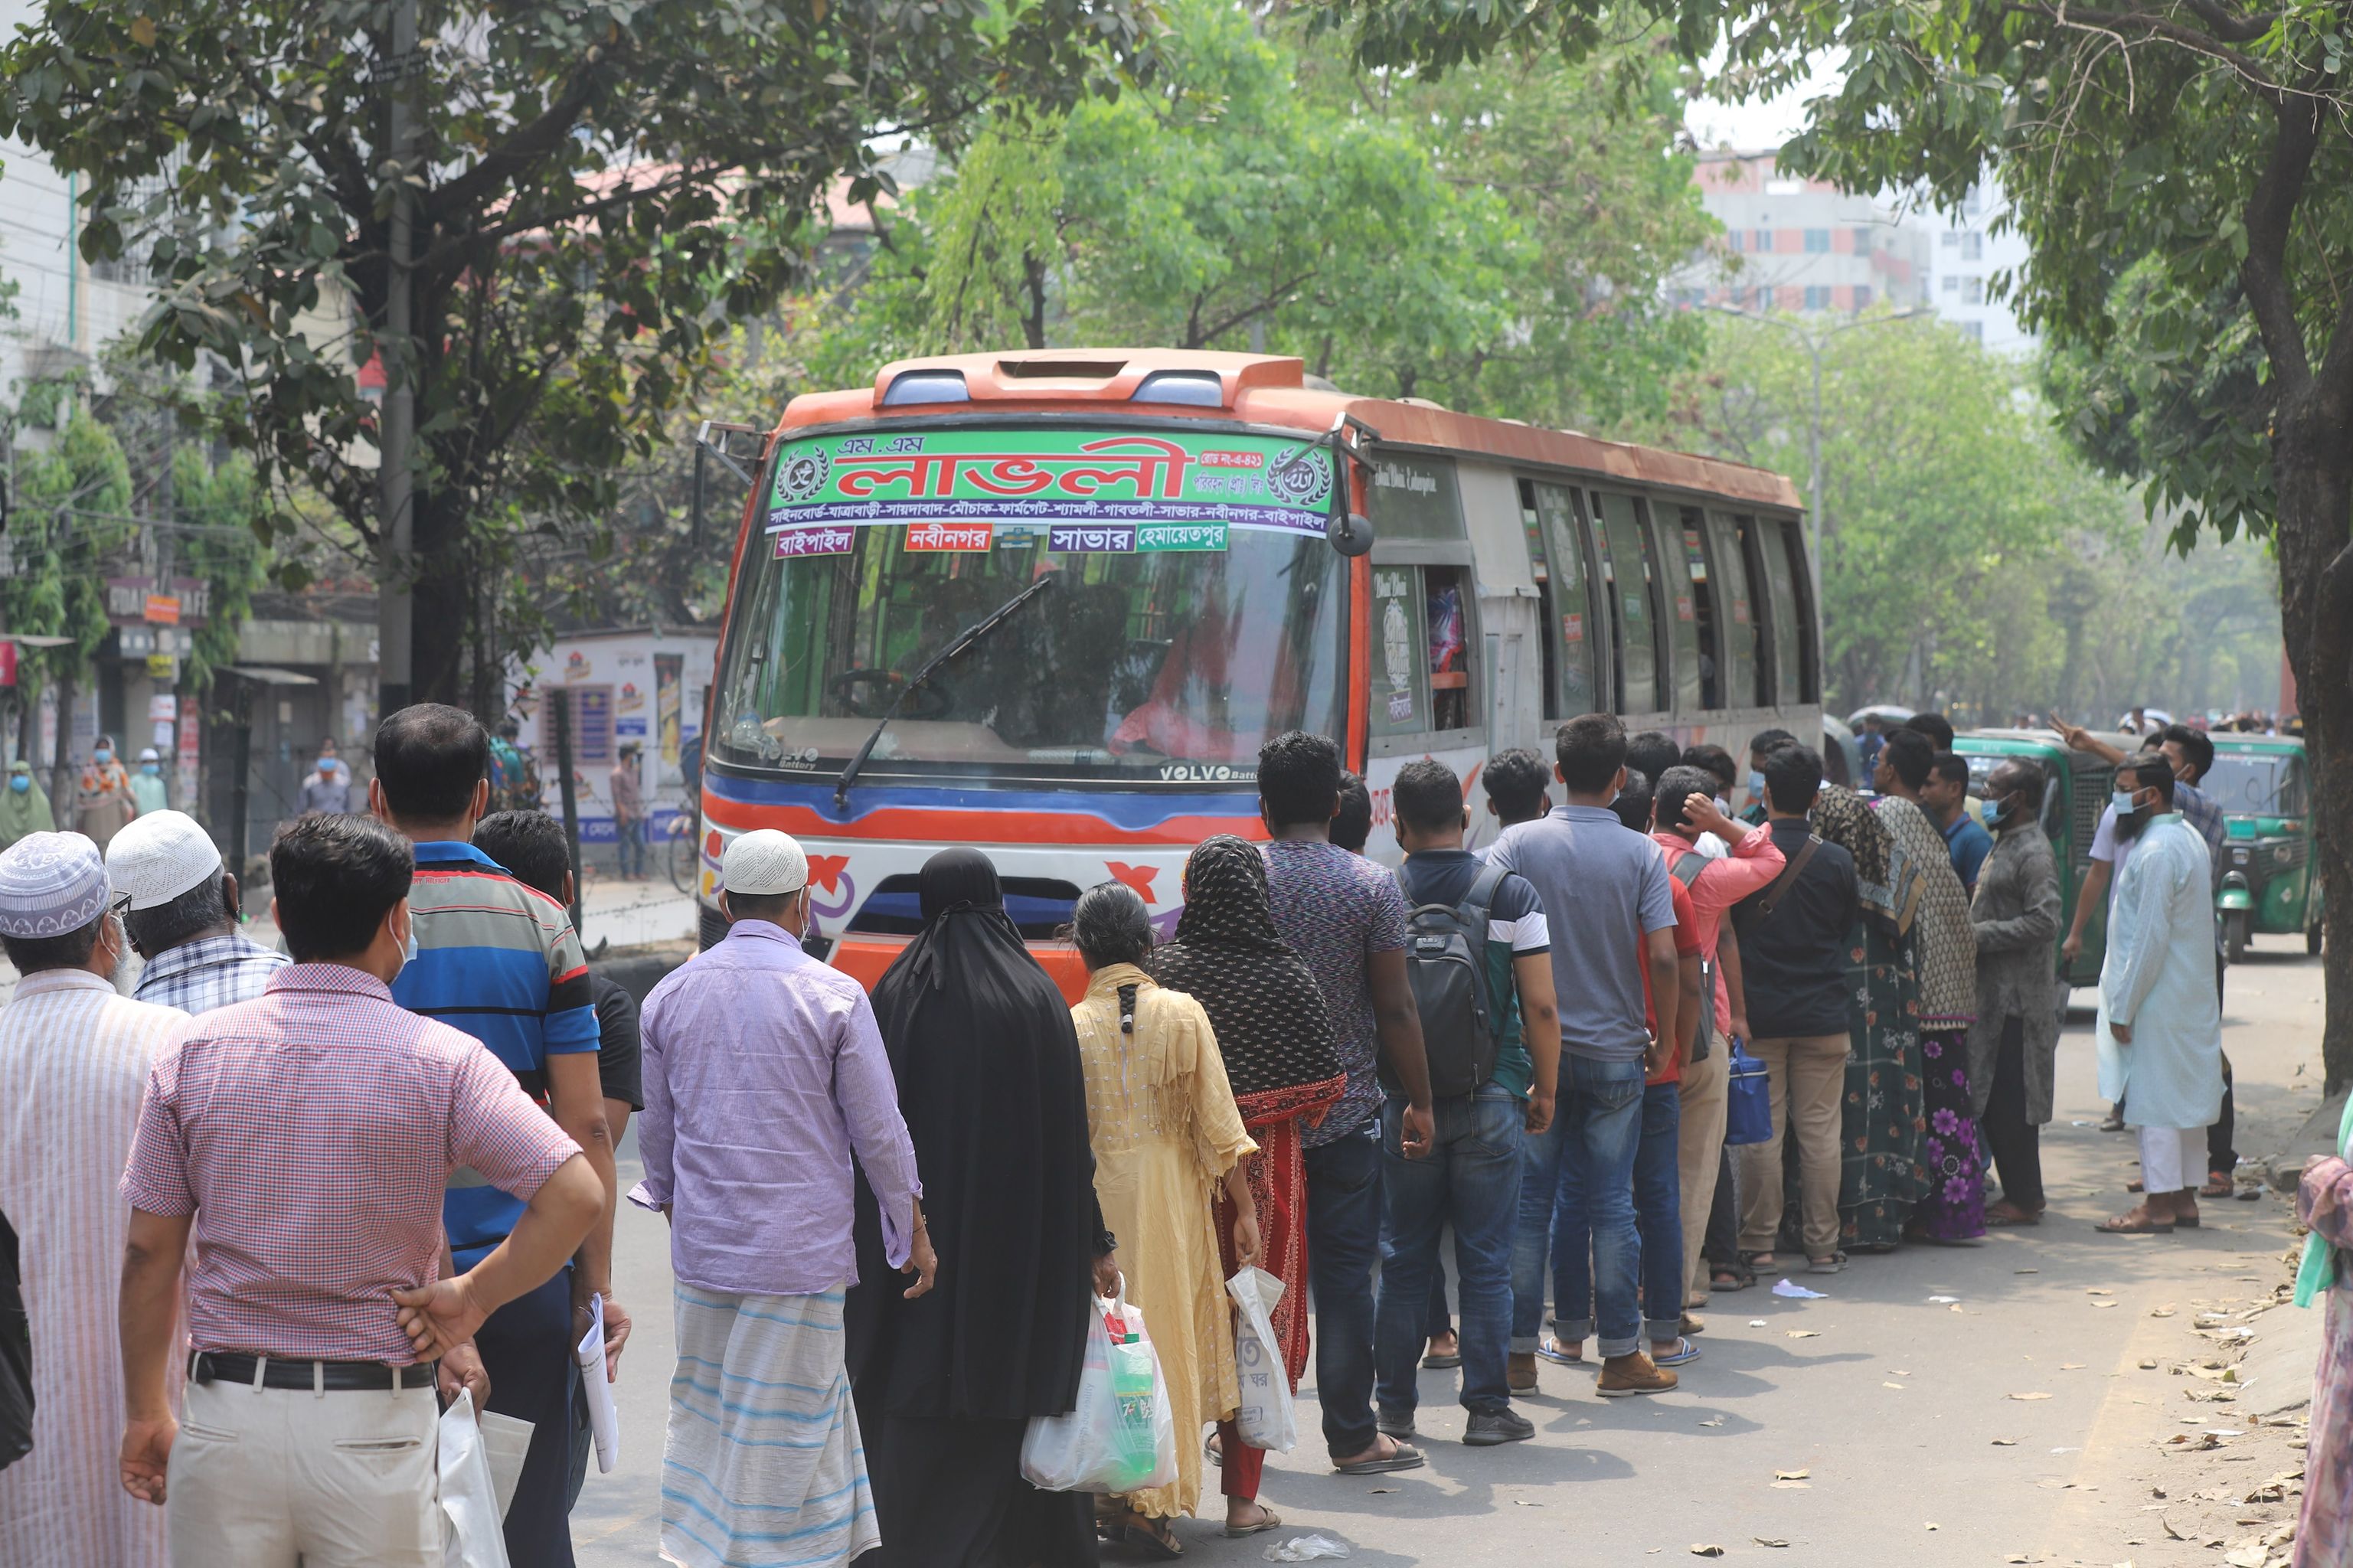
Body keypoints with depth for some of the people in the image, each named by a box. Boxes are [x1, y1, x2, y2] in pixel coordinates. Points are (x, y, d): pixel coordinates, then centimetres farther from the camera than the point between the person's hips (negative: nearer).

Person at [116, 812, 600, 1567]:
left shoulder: (193, 1052, 2)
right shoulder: (442, 1060, -6)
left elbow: (149, 1254, 4)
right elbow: (575, 1197, -15)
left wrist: (146, 1413, 14)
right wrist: (469, 1300, -3)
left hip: (227, 1416, 2)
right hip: (376, 1421, -2)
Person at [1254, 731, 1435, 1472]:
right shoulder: (1372, 886, -6)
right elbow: (1396, 1009, -6)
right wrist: (1420, 1102, 4)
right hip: (1347, 1113, -1)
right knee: (1344, 1272, 3)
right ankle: (1352, 1435, 6)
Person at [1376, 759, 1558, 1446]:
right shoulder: (1511, 895, -3)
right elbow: (1541, 1008, -4)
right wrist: (1545, 1090, 8)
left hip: (1403, 1101, 1)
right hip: (1490, 1099, -1)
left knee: (1405, 1261, 9)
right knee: (1485, 1260, 4)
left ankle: (1395, 1408, 13)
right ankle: (1487, 1408, 5)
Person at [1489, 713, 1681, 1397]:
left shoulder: (1519, 843, -4)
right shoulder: (1641, 854, -5)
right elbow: (1663, 959, -11)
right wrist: (1663, 1038, 3)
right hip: (1615, 1052, 0)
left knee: (1528, 1202, 8)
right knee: (1611, 1205, 5)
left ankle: (1518, 1349, 11)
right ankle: (1620, 1354, 8)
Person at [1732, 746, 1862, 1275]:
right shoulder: (1837, 861, -2)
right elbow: (1851, 926, 10)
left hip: (1759, 1013, -1)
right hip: (1823, 1014, 1)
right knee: (1820, 1130, 5)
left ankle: (1759, 1242, 7)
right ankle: (1823, 1243, 7)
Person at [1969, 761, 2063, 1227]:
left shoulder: (2033, 852, -13)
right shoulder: (2004, 845, 18)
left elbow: (2045, 921, -22)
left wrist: (1981, 934, -19)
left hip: (2018, 998, -10)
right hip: (1995, 994, 10)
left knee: (2010, 1101, -7)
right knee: (1992, 1102, 11)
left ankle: (2024, 1201, -2)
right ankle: (2018, 1193, 18)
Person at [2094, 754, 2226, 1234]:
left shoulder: (2156, 852, -20)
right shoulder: (2188, 839, 13)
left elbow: (2150, 937, -22)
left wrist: (2123, 1008, -17)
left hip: (2158, 1000, -10)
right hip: (2191, 994, 10)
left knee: (2155, 1100, -6)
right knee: (2186, 1096, 13)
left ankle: (2158, 1205, -3)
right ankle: (2184, 1195, 19)